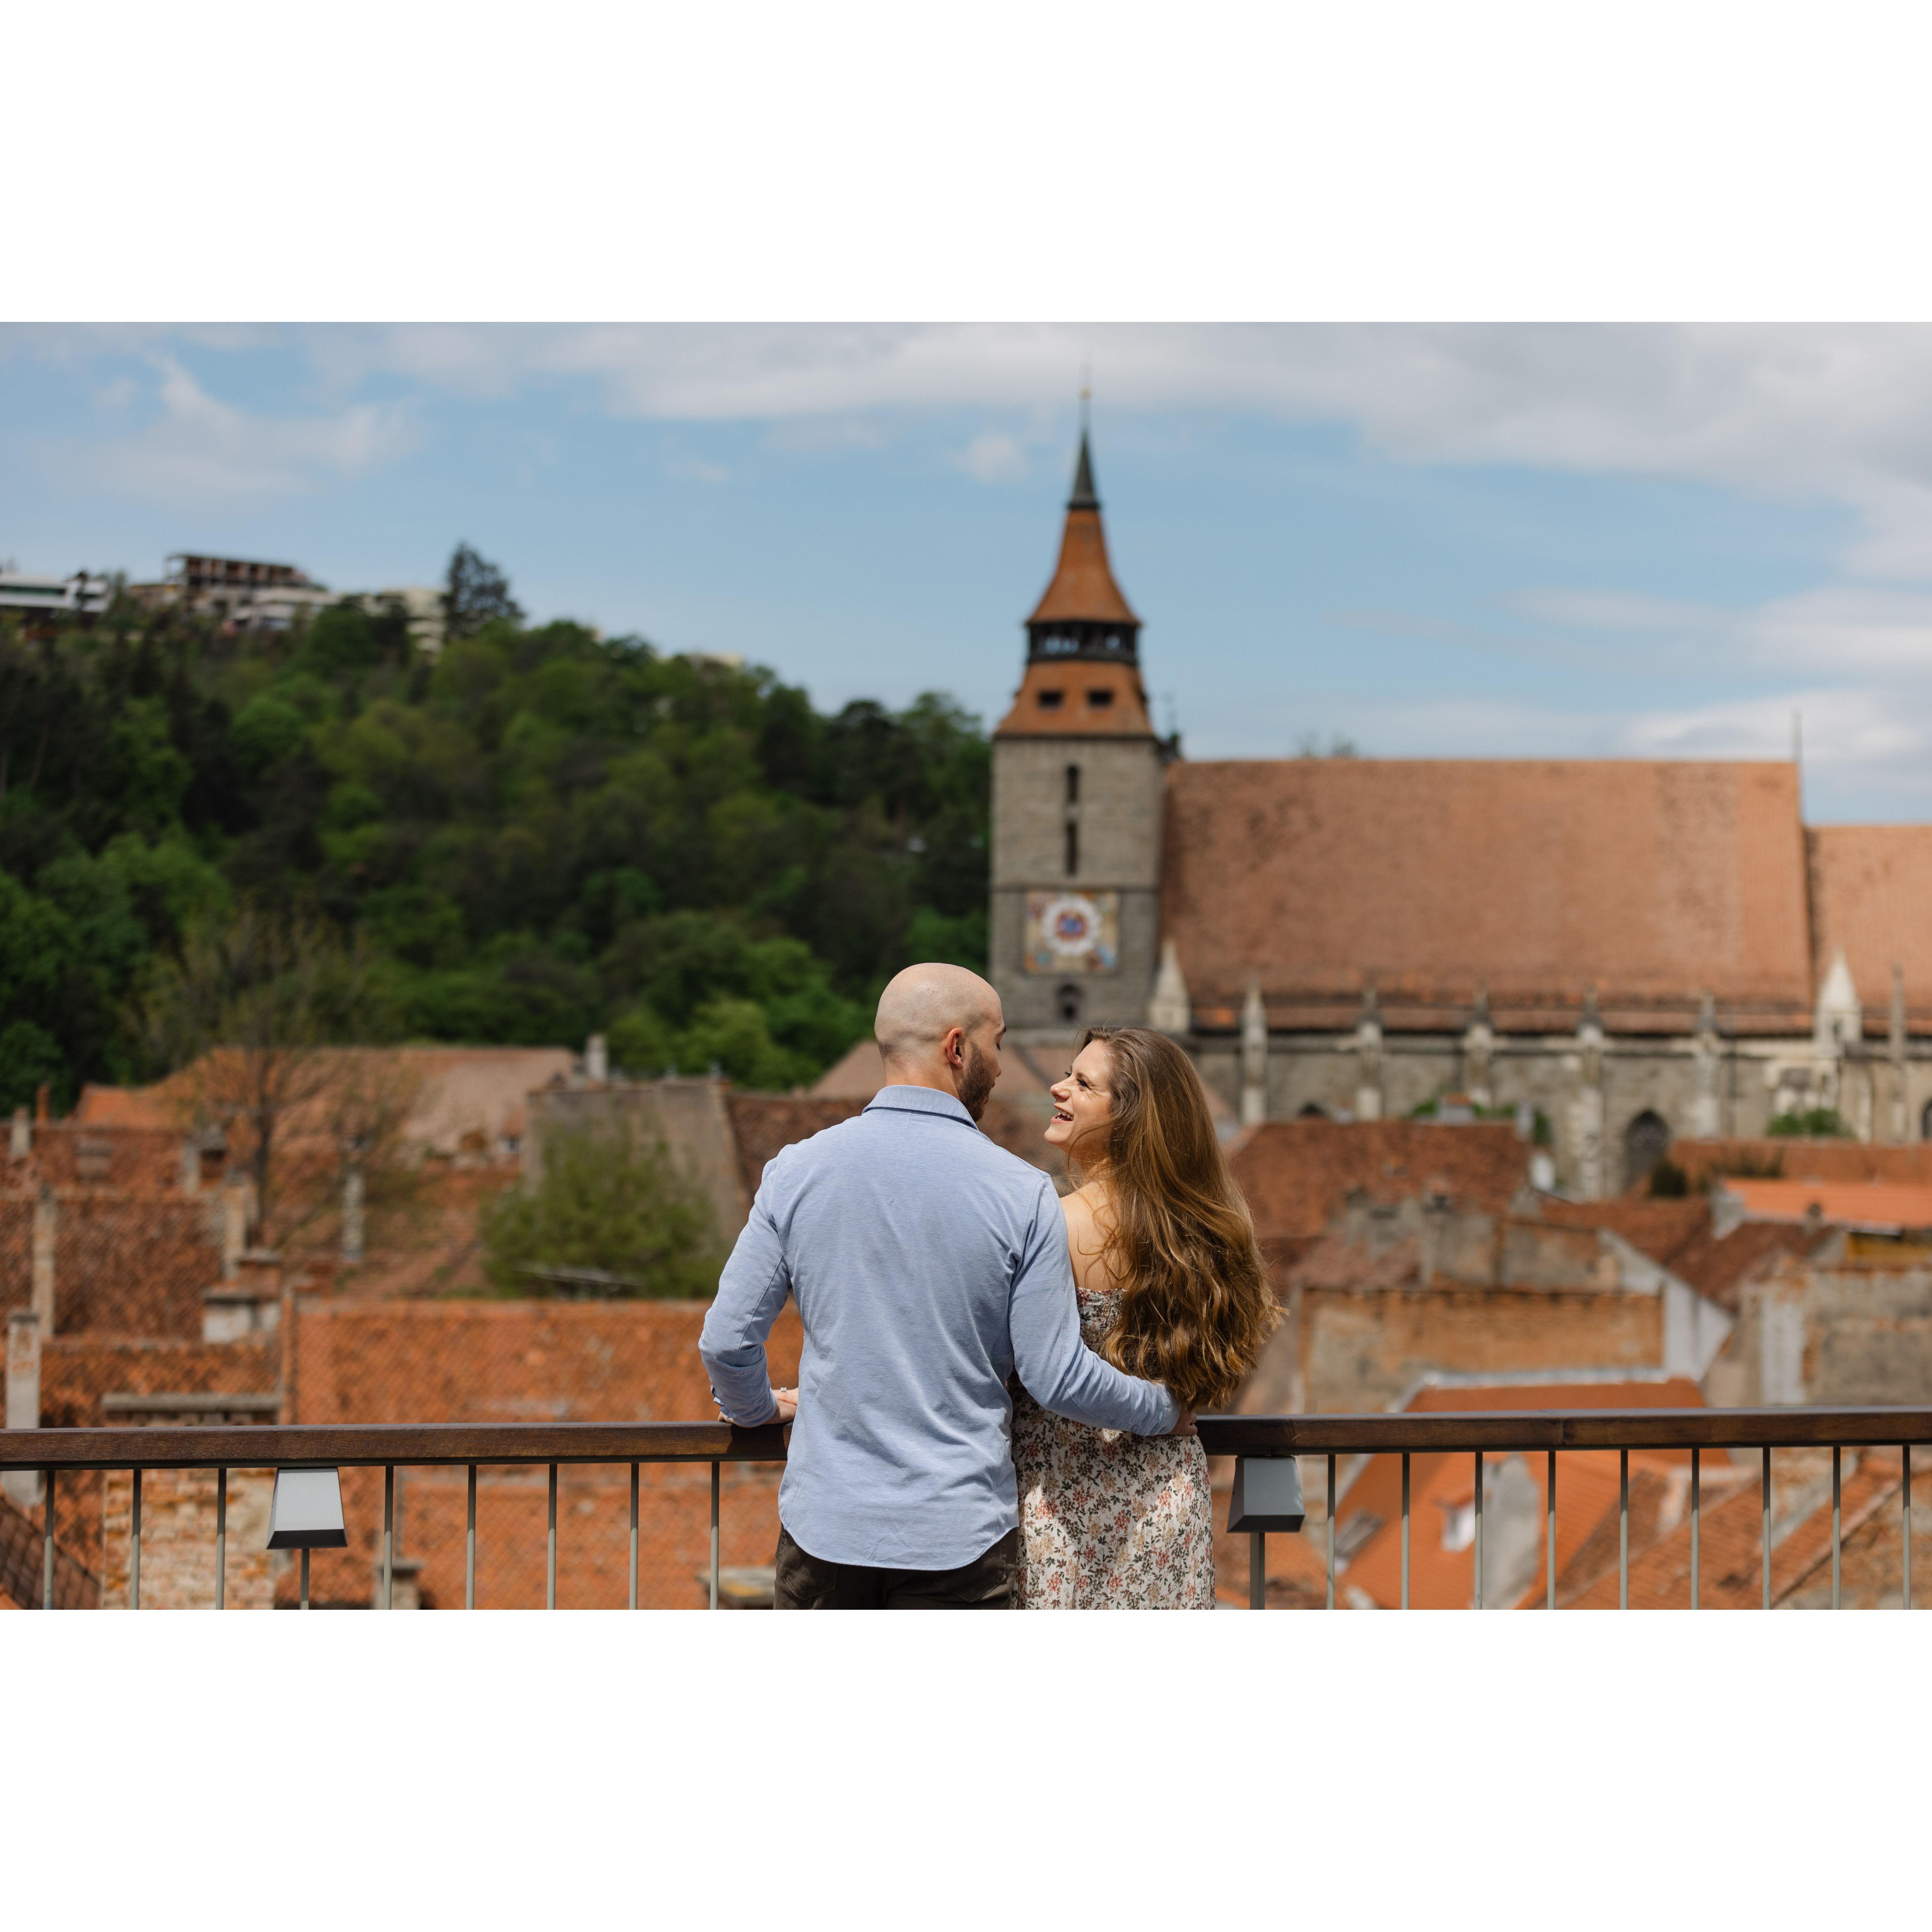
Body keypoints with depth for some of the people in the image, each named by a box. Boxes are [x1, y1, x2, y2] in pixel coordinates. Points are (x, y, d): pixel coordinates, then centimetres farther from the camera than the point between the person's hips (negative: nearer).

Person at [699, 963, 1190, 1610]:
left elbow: (726, 1340, 1)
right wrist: (1165, 1411, 12)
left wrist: (757, 1407, 23)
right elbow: (1058, 1378, -7)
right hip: (959, 1533, -2)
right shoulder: (1020, 1193, -8)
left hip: (826, 1526, 2)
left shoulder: (798, 1170, -1)